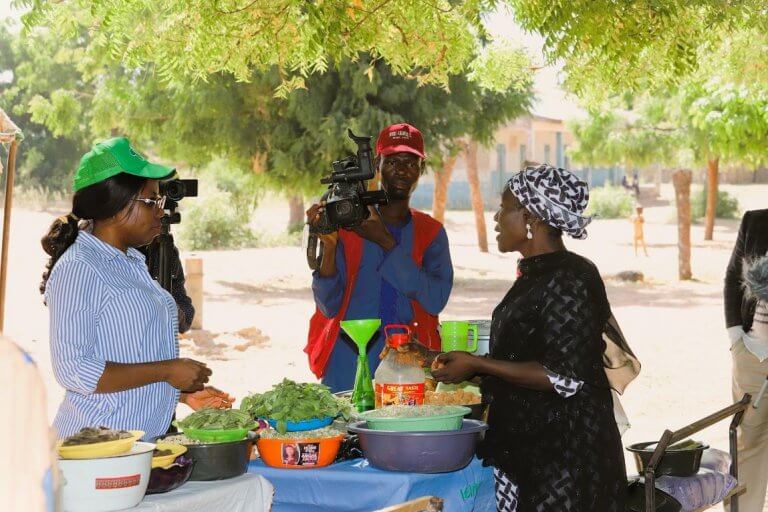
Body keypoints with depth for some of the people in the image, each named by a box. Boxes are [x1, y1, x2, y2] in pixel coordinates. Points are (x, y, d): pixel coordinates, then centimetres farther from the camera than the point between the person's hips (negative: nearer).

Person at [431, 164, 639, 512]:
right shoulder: (534, 275, 13)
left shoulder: (569, 281, -17)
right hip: (525, 445, 9)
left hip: (564, 454, -9)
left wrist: (477, 364, -18)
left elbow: (566, 377, -21)